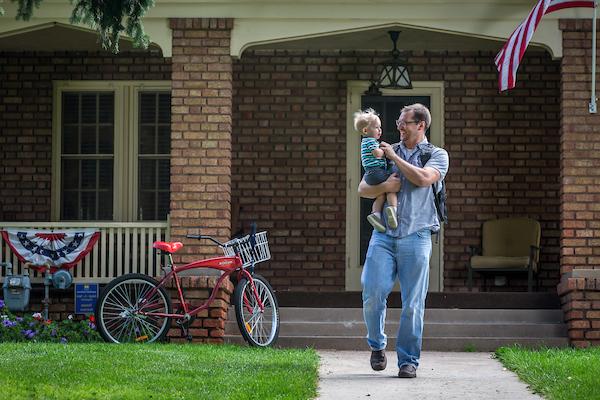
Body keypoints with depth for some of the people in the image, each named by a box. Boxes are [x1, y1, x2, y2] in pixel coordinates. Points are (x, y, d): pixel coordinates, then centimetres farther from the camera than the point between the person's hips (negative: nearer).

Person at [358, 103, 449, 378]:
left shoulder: (437, 155, 9)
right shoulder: (386, 152, 17)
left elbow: (423, 178, -12)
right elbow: (362, 189, 12)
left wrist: (394, 157, -3)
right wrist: (384, 187, -8)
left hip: (416, 236, -2)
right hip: (384, 234, 2)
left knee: (413, 303, -3)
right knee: (373, 292, -10)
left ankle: (408, 360, 6)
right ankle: (377, 345, 14)